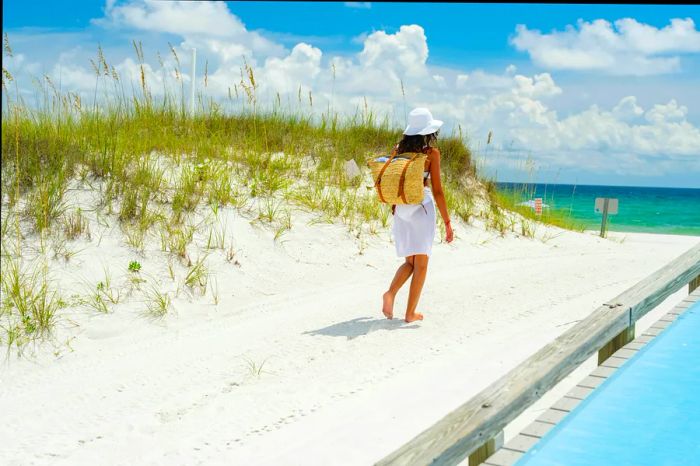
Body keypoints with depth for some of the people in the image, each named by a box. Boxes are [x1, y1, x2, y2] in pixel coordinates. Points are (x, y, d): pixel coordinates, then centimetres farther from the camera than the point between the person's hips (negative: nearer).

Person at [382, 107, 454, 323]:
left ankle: (391, 293, -8)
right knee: (421, 263, 6)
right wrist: (447, 222, -5)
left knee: (410, 261, 17)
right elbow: (437, 191, -9)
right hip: (422, 207, -5)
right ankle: (411, 313, 5)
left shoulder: (398, 149, 5)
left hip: (400, 208, 5)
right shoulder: (431, 153, -8)